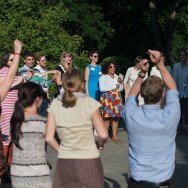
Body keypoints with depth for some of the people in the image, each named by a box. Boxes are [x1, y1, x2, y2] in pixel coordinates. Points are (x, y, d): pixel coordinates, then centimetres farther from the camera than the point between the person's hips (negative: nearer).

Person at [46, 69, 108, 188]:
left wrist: (61, 150, 12)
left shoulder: (55, 104, -1)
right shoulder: (89, 103, -10)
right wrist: (101, 145, 7)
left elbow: (49, 138, -3)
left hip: (64, 162, 3)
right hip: (89, 162, -2)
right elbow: (103, 134, -13)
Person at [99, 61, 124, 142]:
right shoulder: (103, 77, 0)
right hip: (107, 98, -5)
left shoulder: (117, 77, 17)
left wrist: (120, 83, 1)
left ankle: (114, 136, 7)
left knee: (116, 117, 2)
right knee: (107, 118, -10)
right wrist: (113, 87, -7)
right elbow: (101, 88, -13)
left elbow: (121, 89, 21)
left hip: (116, 98, 5)